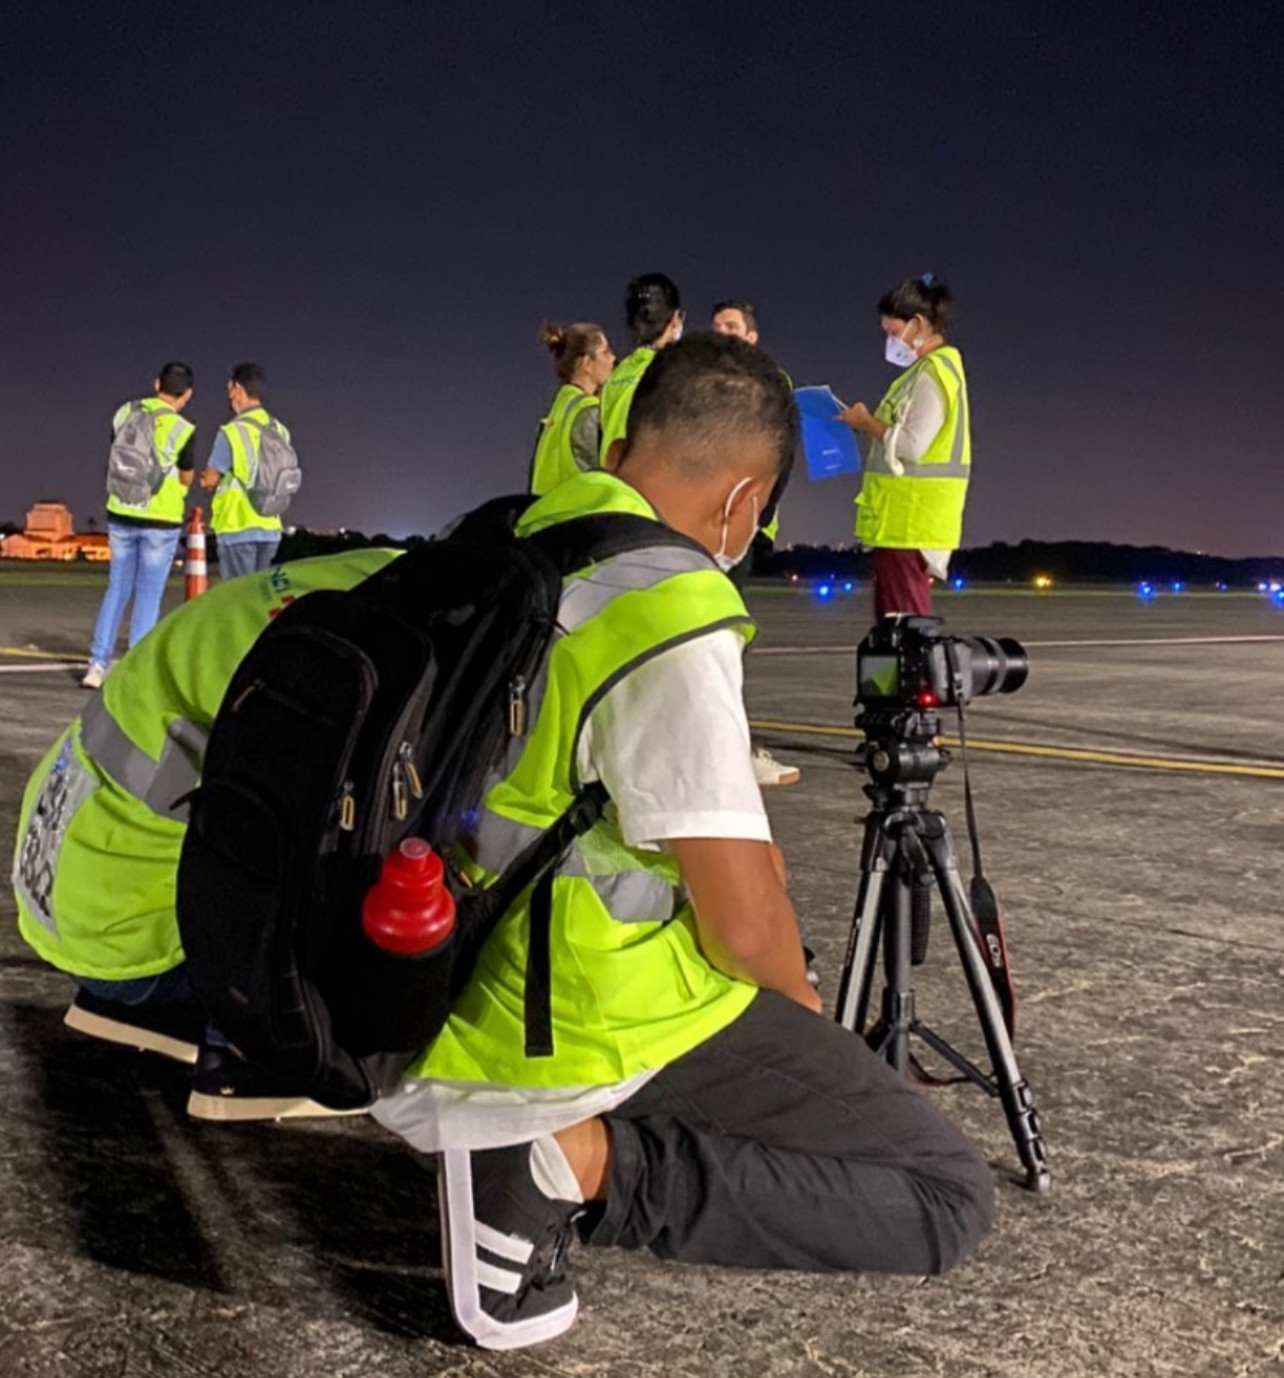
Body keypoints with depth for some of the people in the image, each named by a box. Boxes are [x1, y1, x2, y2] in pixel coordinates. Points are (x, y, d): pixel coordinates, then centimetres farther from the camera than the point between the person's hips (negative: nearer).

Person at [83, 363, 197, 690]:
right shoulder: (182, 429, -12)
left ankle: (98, 664, 11)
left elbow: (115, 460, 12)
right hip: (161, 520, -4)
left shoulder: (125, 413, 1)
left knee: (117, 589, 14)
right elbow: (186, 479, 2)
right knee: (149, 596, 3)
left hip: (121, 515, 4)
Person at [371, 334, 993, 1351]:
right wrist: (803, 1003, 2)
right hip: (601, 1026, -9)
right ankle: (586, 1159, -12)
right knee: (946, 1196, -4)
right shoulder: (670, 622, -23)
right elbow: (744, 928, -21)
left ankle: (532, 1127, 15)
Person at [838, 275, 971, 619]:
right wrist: (869, 426, 7)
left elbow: (912, 445, -21)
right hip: (901, 518, 10)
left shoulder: (933, 373, -12)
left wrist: (867, 423, -8)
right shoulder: (926, 372, 19)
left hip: (912, 520, -10)